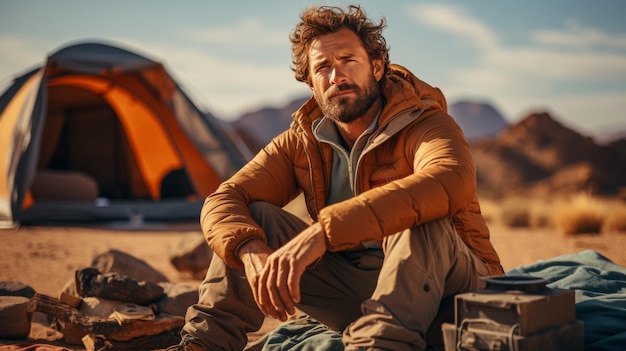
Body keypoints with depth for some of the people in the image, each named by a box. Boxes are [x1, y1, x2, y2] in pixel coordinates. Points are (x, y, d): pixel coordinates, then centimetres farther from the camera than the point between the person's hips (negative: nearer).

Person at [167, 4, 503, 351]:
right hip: (355, 290, 4)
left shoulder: (423, 124, -15)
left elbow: (450, 181, -40)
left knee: (418, 219, -36)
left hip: (446, 285, -4)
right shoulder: (301, 144, 2)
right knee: (251, 219, -7)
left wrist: (324, 230, -46)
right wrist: (252, 252, -31)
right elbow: (223, 202, -6)